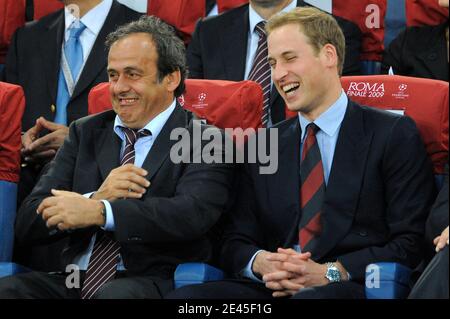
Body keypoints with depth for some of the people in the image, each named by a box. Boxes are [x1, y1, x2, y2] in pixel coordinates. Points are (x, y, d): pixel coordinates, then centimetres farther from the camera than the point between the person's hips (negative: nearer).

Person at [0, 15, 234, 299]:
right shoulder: (85, 133, 16)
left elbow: (193, 215, -16)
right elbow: (27, 225, 8)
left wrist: (99, 212, -21)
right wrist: (96, 198, -11)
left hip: (154, 283, -5)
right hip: (75, 281, 5)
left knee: (115, 295, -38)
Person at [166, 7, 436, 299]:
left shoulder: (395, 135, 5)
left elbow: (409, 244, -1)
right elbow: (236, 242, 17)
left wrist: (330, 273, -13)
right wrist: (260, 263, -7)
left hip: (353, 287, -5)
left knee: (313, 298, -41)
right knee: (183, 297, -24)